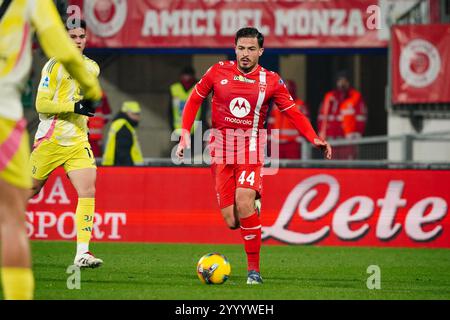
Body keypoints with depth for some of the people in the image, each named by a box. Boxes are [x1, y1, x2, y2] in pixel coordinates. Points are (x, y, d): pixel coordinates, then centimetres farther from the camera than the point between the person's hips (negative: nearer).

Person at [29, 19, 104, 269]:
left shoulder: (92, 68, 10)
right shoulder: (55, 66, -9)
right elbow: (41, 104, -14)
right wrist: (73, 107, -22)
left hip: (78, 142, 4)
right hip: (50, 140, -4)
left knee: (88, 191, -14)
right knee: (30, 190, 6)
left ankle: (82, 253, -18)